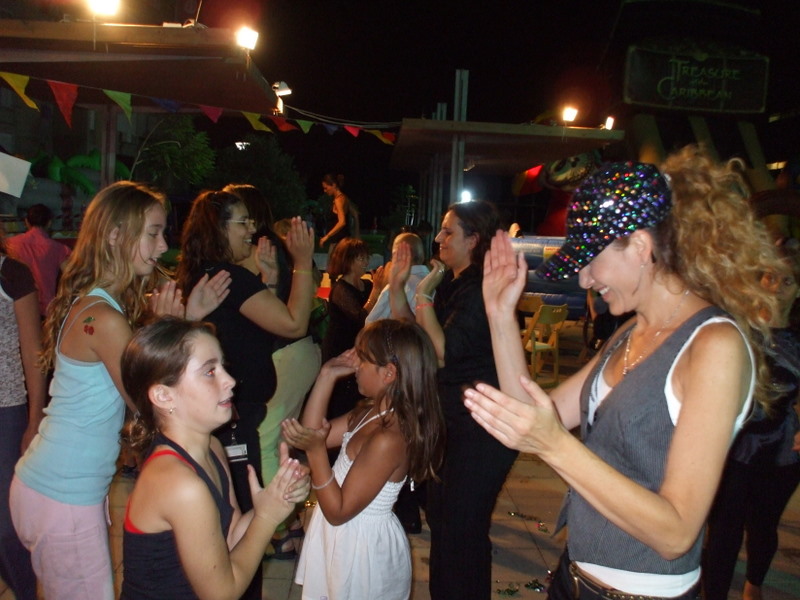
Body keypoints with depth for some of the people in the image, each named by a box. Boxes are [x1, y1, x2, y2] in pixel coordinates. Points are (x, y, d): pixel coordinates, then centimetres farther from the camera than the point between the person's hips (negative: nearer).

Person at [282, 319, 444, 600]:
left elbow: (338, 511, -25)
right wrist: (327, 376, -3)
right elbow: (313, 434, 3)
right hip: (345, 537, 9)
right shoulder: (371, 412, -3)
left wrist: (316, 450, -34)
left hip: (362, 548, -9)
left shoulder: (388, 440, -31)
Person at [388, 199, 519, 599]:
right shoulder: (450, 282, 8)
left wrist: (424, 295, -21)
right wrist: (397, 285, 0)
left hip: (481, 428, -10)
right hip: (449, 416, 10)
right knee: (439, 514, 21)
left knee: (462, 526, 2)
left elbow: (443, 353, -25)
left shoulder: (481, 290, -21)